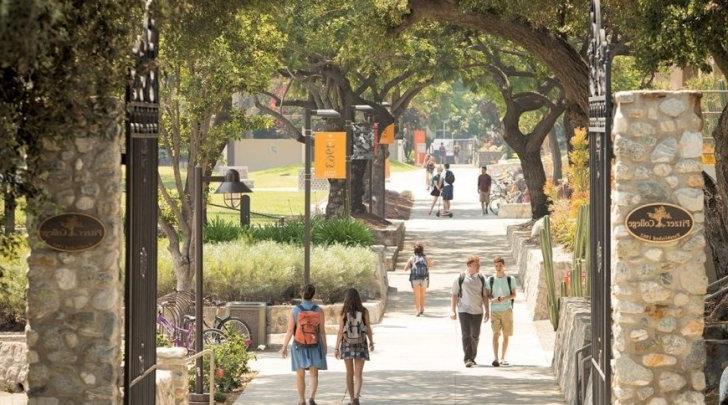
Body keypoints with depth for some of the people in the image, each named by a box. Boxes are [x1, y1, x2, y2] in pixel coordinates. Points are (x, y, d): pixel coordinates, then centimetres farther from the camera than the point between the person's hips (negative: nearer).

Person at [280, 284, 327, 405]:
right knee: (314, 374, 7)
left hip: (299, 346, 0)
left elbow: (289, 331, -11)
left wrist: (284, 347, -2)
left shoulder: (294, 311, -11)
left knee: (300, 375, 12)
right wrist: (325, 347, 4)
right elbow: (322, 331, -6)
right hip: (314, 347, 0)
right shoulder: (319, 311, -9)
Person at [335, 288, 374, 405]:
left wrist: (337, 348, -5)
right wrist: (371, 342, 12)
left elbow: (340, 331, -10)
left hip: (347, 344, 0)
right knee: (358, 374, -1)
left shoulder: (344, 313, -9)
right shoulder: (364, 312, -7)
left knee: (349, 373, 15)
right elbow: (368, 329, -3)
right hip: (361, 345, 0)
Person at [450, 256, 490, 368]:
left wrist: (487, 311, 8)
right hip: (464, 311, -4)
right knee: (466, 335, -12)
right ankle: (467, 359, -15)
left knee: (475, 336, 9)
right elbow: (454, 295, 2)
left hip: (477, 311, 4)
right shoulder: (460, 278, -2)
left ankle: (472, 357, 22)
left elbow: (485, 296, 12)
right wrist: (452, 310, -4)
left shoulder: (481, 279, 7)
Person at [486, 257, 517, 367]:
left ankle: (502, 358, 15)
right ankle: (496, 359, -18)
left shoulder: (510, 279, 4)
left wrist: (505, 298, -16)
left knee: (506, 335, 5)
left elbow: (514, 295, 3)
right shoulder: (490, 280, 5)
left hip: (507, 310, 1)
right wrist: (493, 299, -15)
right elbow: (488, 295, 7)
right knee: (496, 334, -12)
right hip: (495, 310, -1)